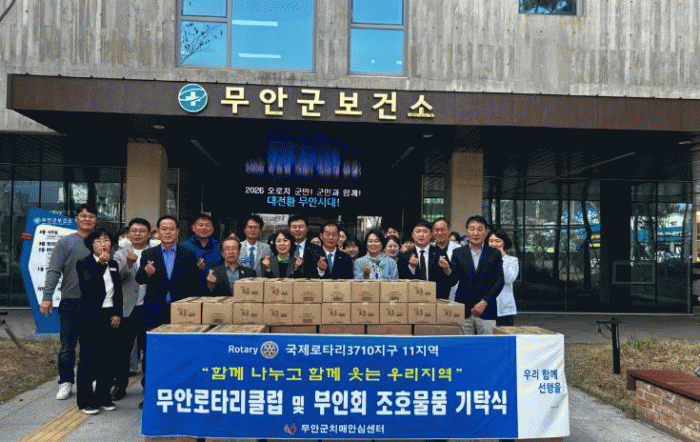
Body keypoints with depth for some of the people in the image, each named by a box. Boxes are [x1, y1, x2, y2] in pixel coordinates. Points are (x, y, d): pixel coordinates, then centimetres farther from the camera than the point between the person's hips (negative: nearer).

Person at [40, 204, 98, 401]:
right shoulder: (65, 242, 1)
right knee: (67, 345, 3)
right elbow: (54, 271, -3)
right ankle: (65, 382, 16)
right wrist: (47, 297, -11)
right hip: (71, 301, -2)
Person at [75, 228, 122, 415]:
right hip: (91, 317, -5)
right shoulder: (84, 264, -2)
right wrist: (101, 264, -25)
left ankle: (103, 397, 20)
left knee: (109, 358, 8)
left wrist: (117, 314, 3)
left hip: (110, 317, 5)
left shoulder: (113, 264, 12)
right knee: (88, 358, 1)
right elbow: (87, 285, -20)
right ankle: (86, 401, 11)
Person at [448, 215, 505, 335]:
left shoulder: (495, 254, 6)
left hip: (486, 311, 0)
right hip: (463, 311, 0)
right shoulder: (458, 253, 7)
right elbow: (453, 280, 0)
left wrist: (484, 302, -10)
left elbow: (499, 282, 0)